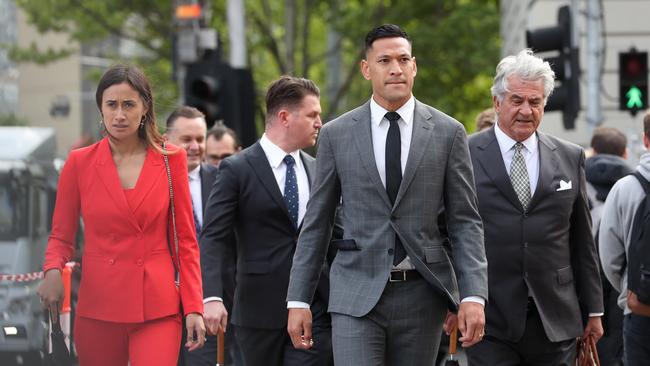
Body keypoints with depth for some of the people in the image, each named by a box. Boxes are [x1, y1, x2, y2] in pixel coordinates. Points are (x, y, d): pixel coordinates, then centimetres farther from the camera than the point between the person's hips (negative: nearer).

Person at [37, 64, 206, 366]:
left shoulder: (171, 159, 2)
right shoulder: (80, 162, 2)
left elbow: (185, 239, 5)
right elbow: (60, 236, 7)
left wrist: (194, 307, -3)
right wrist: (53, 271, -15)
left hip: (158, 308, -1)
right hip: (99, 306, 1)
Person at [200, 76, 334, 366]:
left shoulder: (318, 170, 12)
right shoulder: (237, 170, -3)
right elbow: (214, 238, -9)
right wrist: (212, 297, -23)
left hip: (315, 307, 3)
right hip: (261, 308, -3)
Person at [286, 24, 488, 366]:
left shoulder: (448, 133, 3)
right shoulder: (336, 135, 4)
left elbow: (465, 221, 2)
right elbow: (316, 223, 8)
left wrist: (473, 296, -8)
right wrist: (298, 300, 4)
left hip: (421, 296, 1)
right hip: (356, 296, -1)